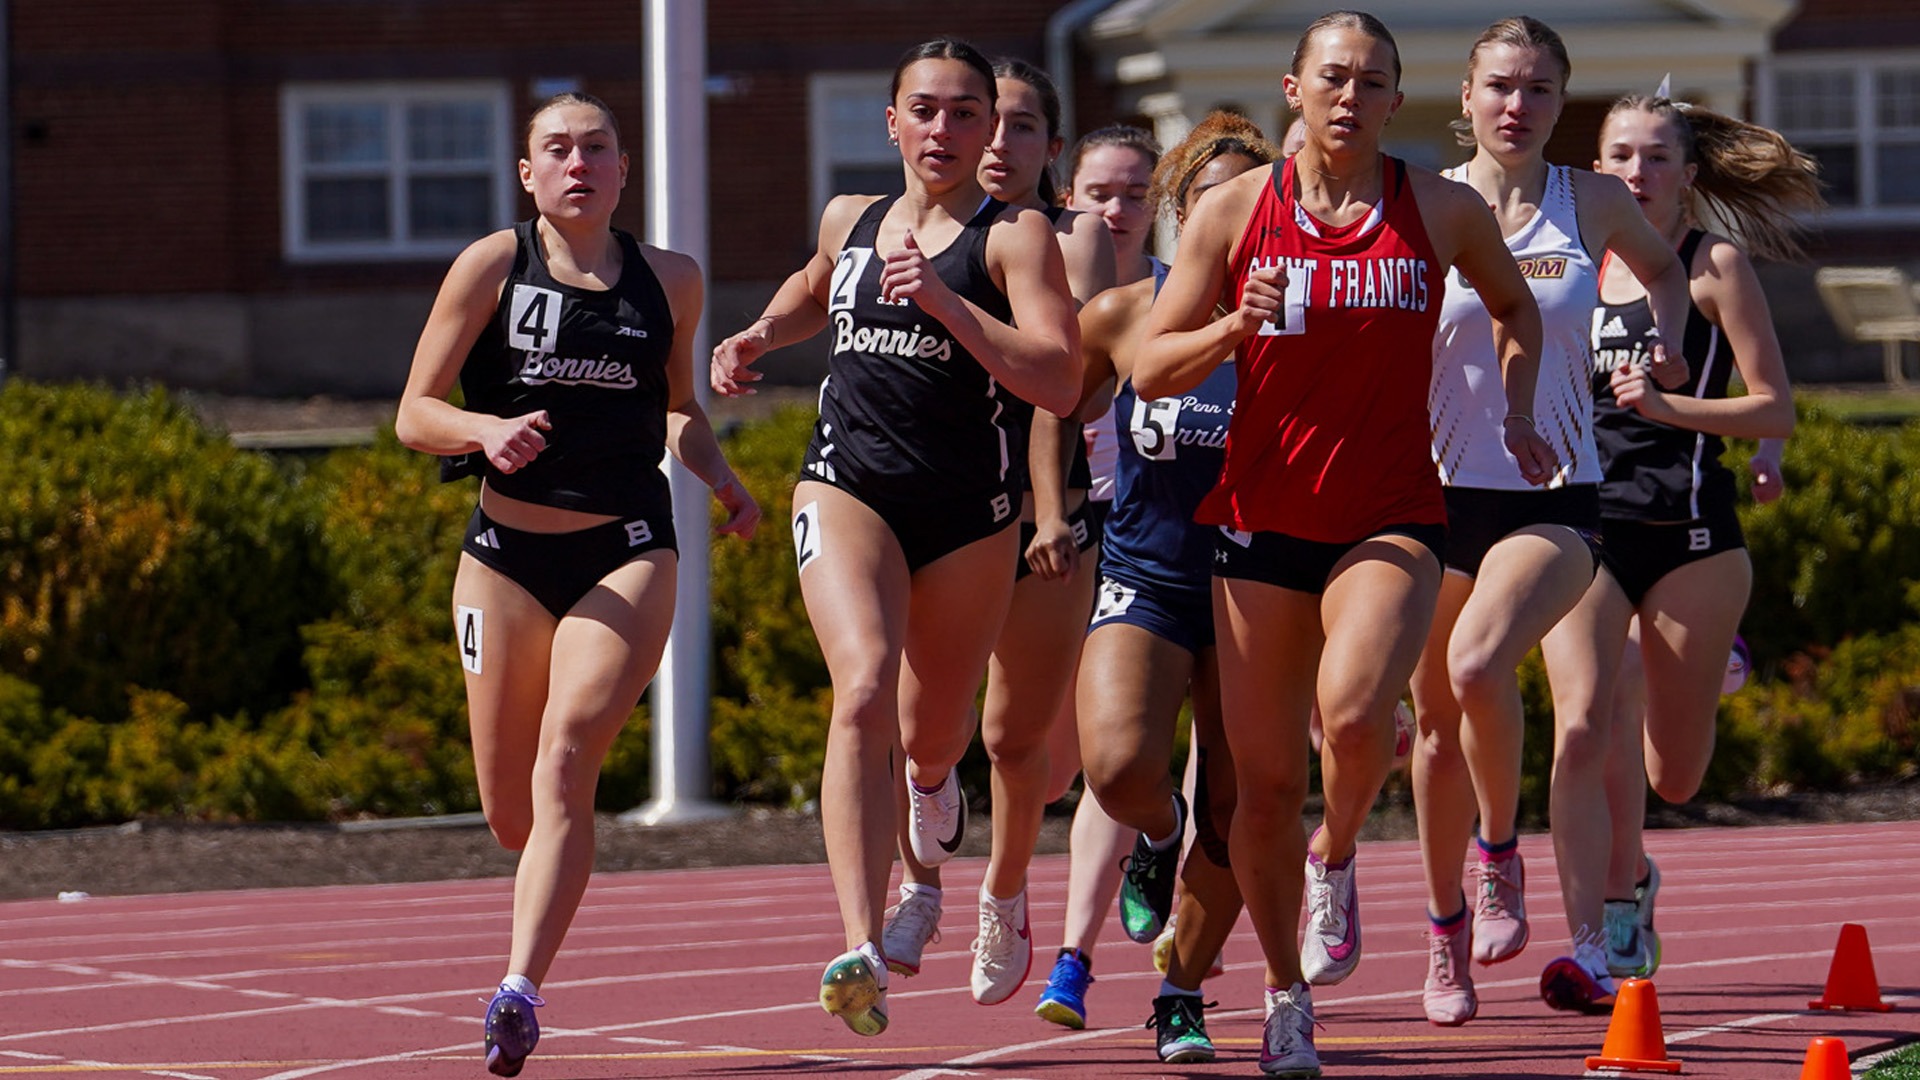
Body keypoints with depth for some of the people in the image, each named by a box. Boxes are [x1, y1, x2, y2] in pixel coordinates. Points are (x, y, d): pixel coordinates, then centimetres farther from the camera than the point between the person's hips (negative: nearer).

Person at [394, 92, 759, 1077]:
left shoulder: (669, 282, 6)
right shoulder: (491, 267, 0)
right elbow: (413, 414, -3)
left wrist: (719, 477, 4)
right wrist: (488, 429, -23)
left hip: (625, 552, -1)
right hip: (506, 553, 1)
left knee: (564, 760, -22)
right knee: (509, 815, 5)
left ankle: (518, 994, -28)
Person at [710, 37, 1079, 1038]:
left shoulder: (1016, 237, -4)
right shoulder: (849, 222, 11)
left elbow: (1058, 383, -17)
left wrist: (940, 299, -23)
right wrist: (757, 336, 18)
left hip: (970, 505, -1)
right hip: (849, 483, 1)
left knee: (933, 730, 16)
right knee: (863, 692, -23)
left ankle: (932, 781, 59)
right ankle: (863, 954, -33)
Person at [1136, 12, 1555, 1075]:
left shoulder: (1444, 211, 2)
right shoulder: (1232, 211, 1)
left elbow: (1515, 309, 23)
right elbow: (1150, 368, 2)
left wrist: (1512, 418, 9)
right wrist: (1238, 325, -16)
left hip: (1391, 520, -1)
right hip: (1261, 518, 1)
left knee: (1354, 714, -28)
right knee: (1267, 781, 3)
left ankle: (1337, 858, 5)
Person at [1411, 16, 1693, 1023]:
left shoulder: (1593, 203, 3)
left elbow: (1663, 267, 24)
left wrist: (1665, 348, 6)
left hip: (1553, 498, -1)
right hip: (1441, 492, 1)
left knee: (1479, 663, -27)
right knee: (1438, 719, 7)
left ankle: (1500, 854, -4)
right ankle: (1446, 925, 24)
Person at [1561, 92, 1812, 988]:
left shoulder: (1715, 266, 0)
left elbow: (1775, 410, -4)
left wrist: (1668, 407, -18)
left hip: (1689, 530, -2)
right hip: (1585, 524, 2)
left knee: (1672, 778, 6)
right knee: (1584, 724, -20)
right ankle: (1594, 942, -17)